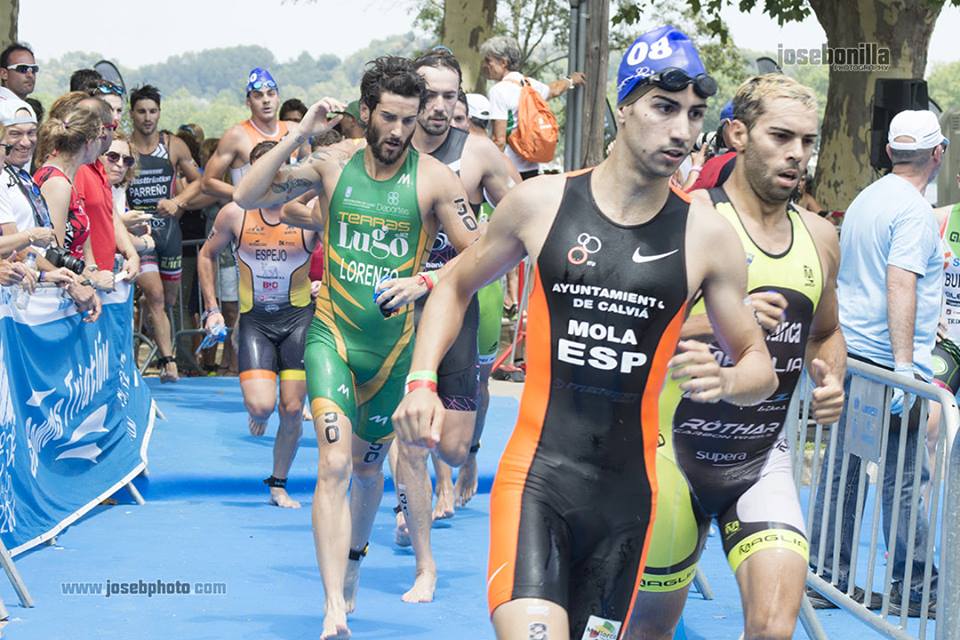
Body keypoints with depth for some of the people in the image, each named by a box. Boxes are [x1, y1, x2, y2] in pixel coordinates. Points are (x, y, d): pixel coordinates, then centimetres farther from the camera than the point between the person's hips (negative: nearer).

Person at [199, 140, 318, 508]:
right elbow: (207, 255, 11)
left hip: (298, 317, 0)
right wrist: (212, 309, 6)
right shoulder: (235, 214, -5)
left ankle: (279, 485, 20)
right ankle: (257, 416, 22)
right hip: (254, 320, 0)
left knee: (292, 409, 1)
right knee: (260, 404, -17)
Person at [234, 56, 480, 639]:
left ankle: (353, 565, 45)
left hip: (394, 342, 1)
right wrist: (298, 135, -15)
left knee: (369, 465, 17)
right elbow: (248, 197, -5)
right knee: (335, 463, -16)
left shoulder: (435, 179, -7)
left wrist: (424, 281, -22)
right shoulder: (333, 162, -3)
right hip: (332, 333, -1)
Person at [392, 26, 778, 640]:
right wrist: (422, 382, 2)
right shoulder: (542, 202, 0)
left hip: (628, 491, 2)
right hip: (537, 474, -2)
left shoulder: (708, 234, 0)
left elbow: (760, 365, 8)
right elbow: (456, 287, 16)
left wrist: (725, 381, -15)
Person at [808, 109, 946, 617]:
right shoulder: (914, 211, -13)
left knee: (842, 470, 10)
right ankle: (913, 587, 4)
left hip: (850, 358, 8)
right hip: (888, 362, -8)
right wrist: (904, 365, -27)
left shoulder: (864, 200, 15)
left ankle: (828, 579, 12)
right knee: (902, 478, -2)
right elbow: (900, 285, -23)